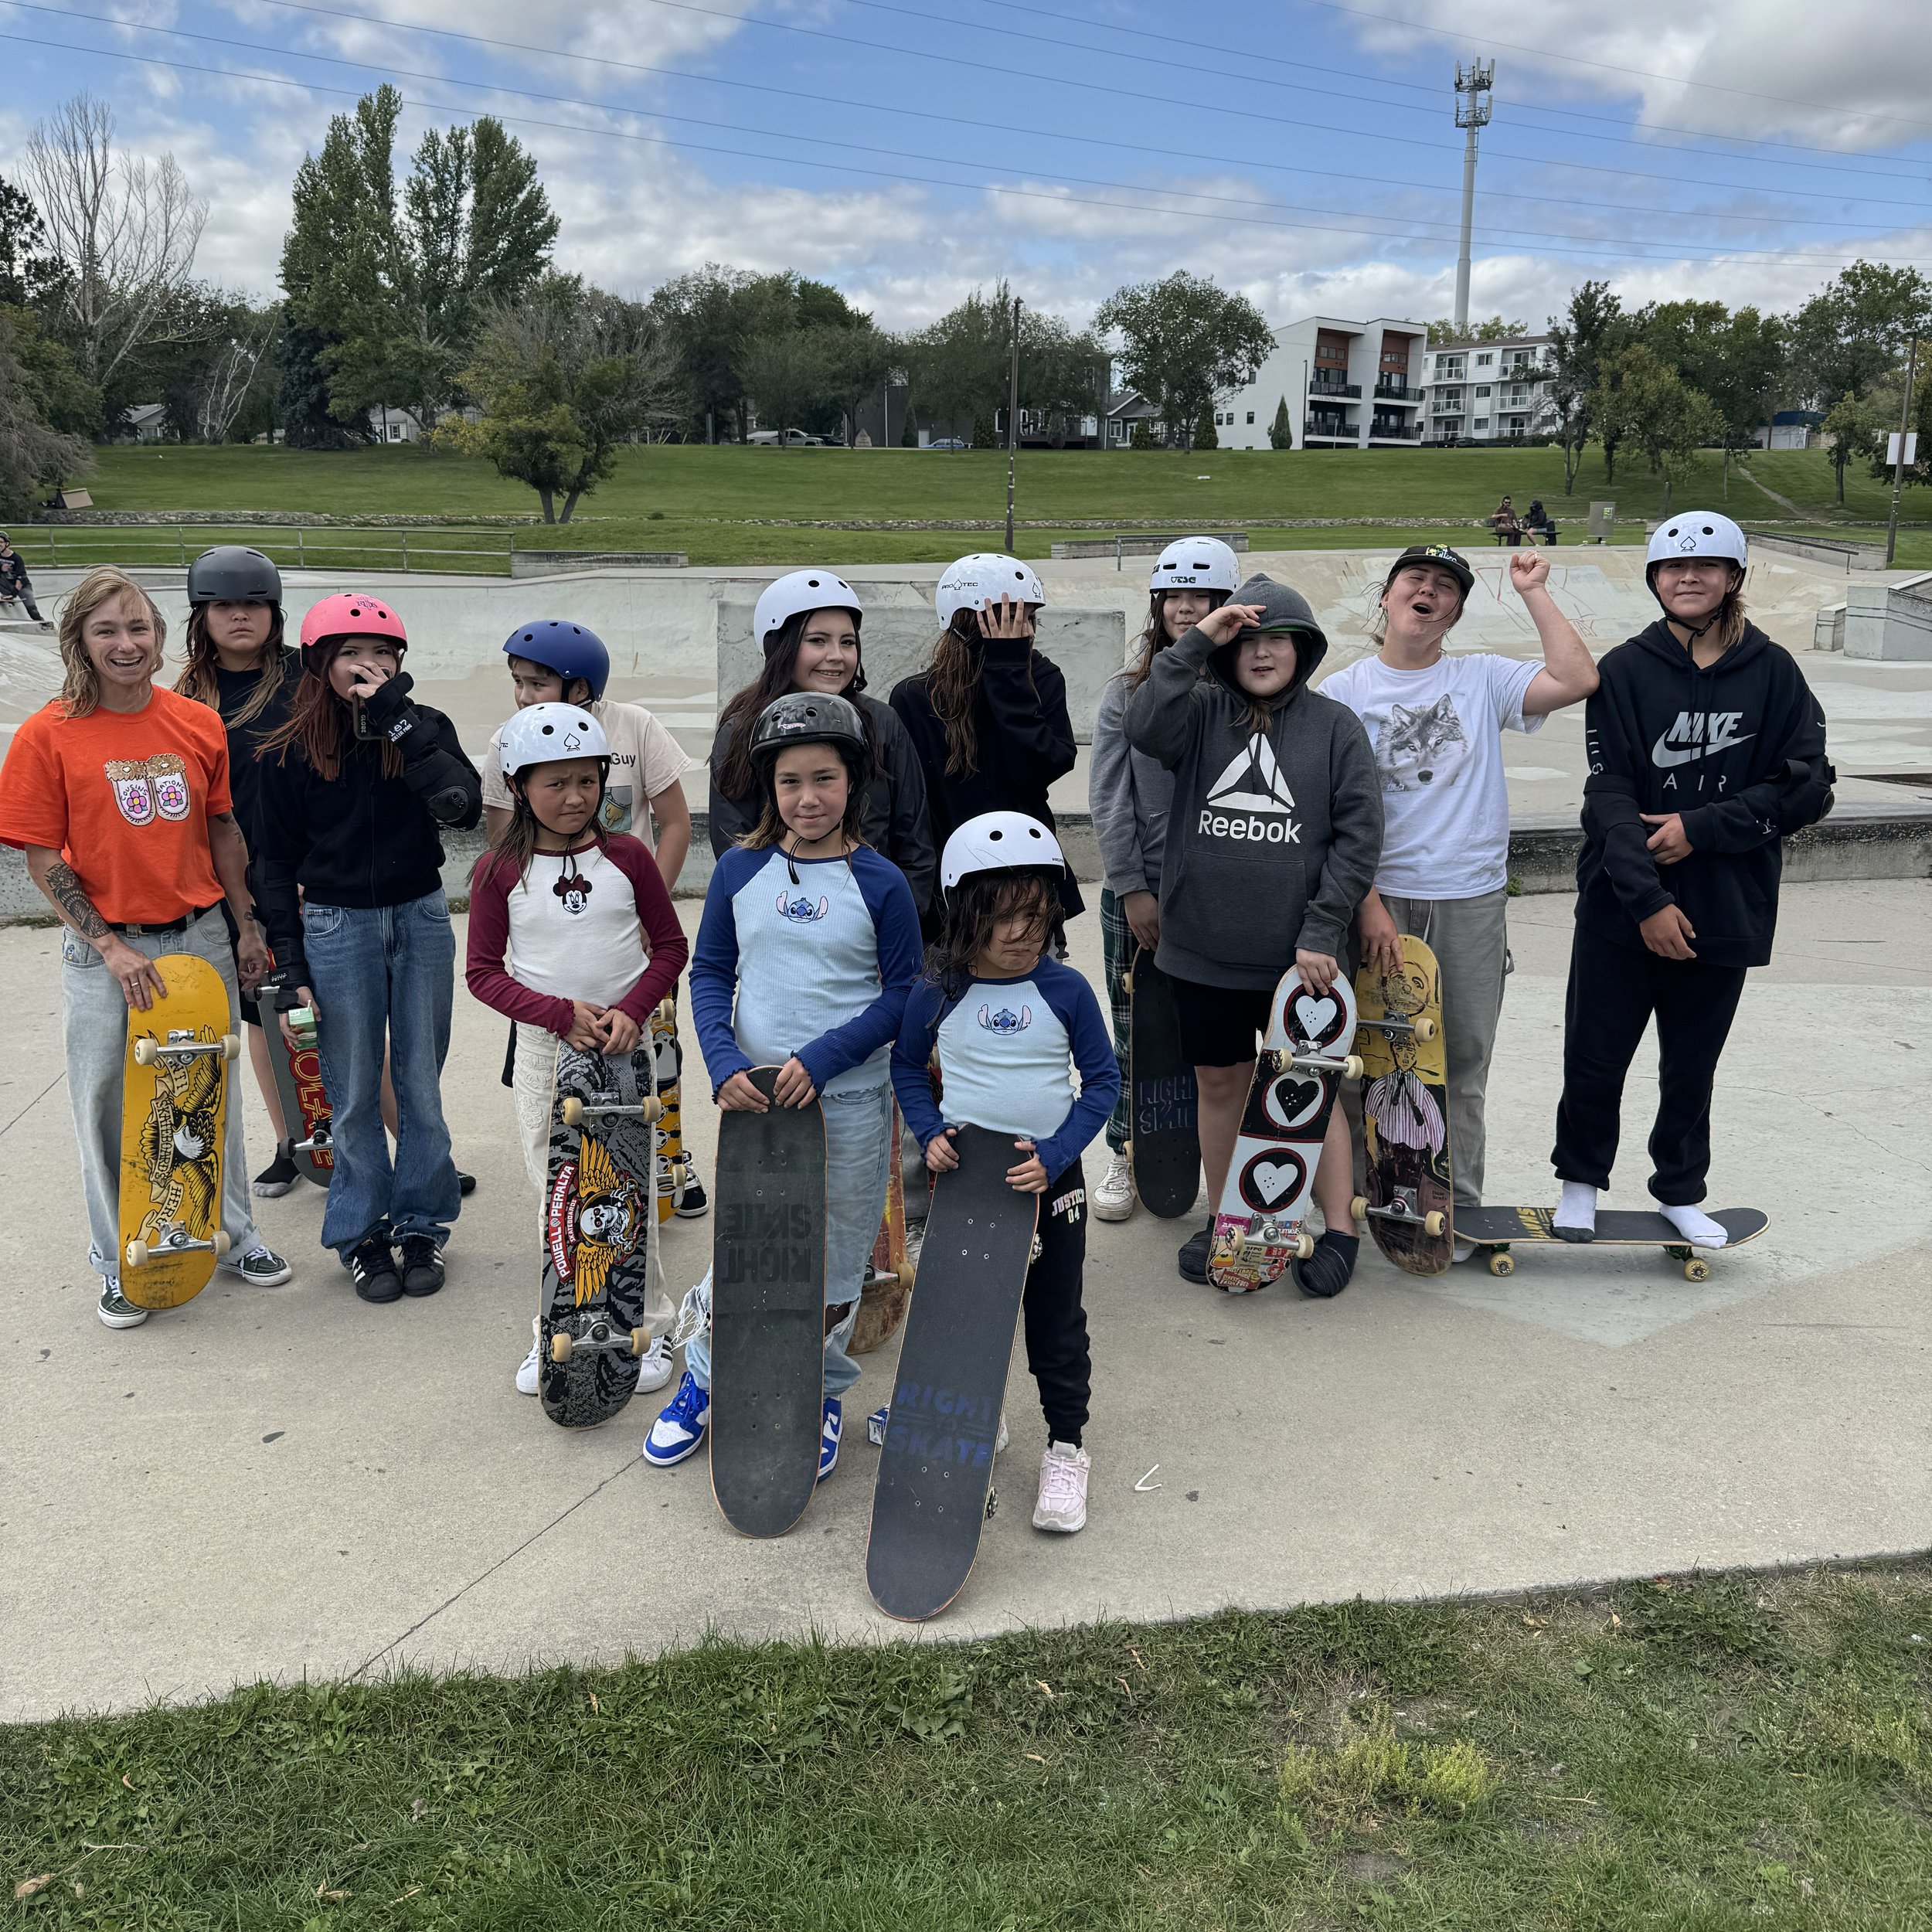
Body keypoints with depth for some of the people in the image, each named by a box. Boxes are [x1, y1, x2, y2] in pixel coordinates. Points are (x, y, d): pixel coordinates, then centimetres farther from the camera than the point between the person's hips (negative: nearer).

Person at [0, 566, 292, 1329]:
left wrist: (247, 928, 8)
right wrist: (109, 945, -13)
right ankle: (119, 1261, 27)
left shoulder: (199, 723, 0)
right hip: (104, 950, -3)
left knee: (216, 1091, 15)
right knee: (108, 1107, 8)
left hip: (200, 936, 3)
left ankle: (233, 1234, 33)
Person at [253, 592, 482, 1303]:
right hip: (337, 928, -1)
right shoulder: (291, 752, -4)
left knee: (421, 1085, 9)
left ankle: (421, 1226, 23)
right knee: (354, 1096, 6)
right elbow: (278, 865, 1)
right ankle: (363, 1234, 21)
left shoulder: (424, 730, -3)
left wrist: (395, 714, -22)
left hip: (420, 919, 1)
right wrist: (292, 971, -2)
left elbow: (463, 805, -23)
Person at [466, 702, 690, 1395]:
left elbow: (671, 945, 4)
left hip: (624, 1044, 0)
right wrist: (562, 1014, -15)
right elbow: (483, 971, -3)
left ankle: (648, 1325, 18)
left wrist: (631, 1009, -12)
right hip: (543, 1048, 0)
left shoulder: (627, 856, -2)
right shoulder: (499, 870, -4)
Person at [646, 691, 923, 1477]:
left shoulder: (880, 883, -7)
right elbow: (709, 972, 4)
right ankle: (701, 1381, 34)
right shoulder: (740, 870, 0)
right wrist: (725, 1066, -12)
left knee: (836, 1264, 11)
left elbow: (903, 994, -6)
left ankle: (820, 1397, 33)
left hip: (850, 1102, -1)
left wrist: (820, 1059, -17)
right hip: (753, 1093, 1)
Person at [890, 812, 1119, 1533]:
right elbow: (907, 1066, 7)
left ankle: (1065, 1448, 25)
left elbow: (1103, 1079, -4)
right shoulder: (937, 995, -8)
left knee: (1056, 1320, 10)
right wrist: (929, 1131, -9)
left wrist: (1056, 1154, -15)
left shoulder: (1066, 991, -10)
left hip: (1050, 1181, -1)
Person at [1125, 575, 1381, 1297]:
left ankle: (1339, 1229, 17)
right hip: (1205, 948, 2)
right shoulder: (1202, 713, 5)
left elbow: (1359, 836, -3)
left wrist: (1321, 931, -10)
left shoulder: (1335, 726, 0)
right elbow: (1144, 727, -17)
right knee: (1218, 1083, 13)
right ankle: (1223, 1221, 29)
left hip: (1301, 954, -2)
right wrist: (1196, 641, -15)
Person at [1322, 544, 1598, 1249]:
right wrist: (1370, 904, -12)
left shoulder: (1483, 678, 8)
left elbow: (1577, 681, -8)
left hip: (1471, 902, 1)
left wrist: (1534, 593, -3)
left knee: (1462, 1065, 8)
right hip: (1377, 899, -1)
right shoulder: (1344, 690, 3)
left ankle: (1457, 1210, 19)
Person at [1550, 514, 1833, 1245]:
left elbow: (1806, 788, -3)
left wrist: (1699, 827, -14)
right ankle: (1581, 1182, 28)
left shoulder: (1773, 672, 1)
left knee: (1692, 1067, 13)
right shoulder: (1624, 671, -3)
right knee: (1595, 1060, 6)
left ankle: (1680, 1192, 32)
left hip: (1725, 911, 1)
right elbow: (1609, 796, -10)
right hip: (1620, 909, -1)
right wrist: (1647, 900, -18)